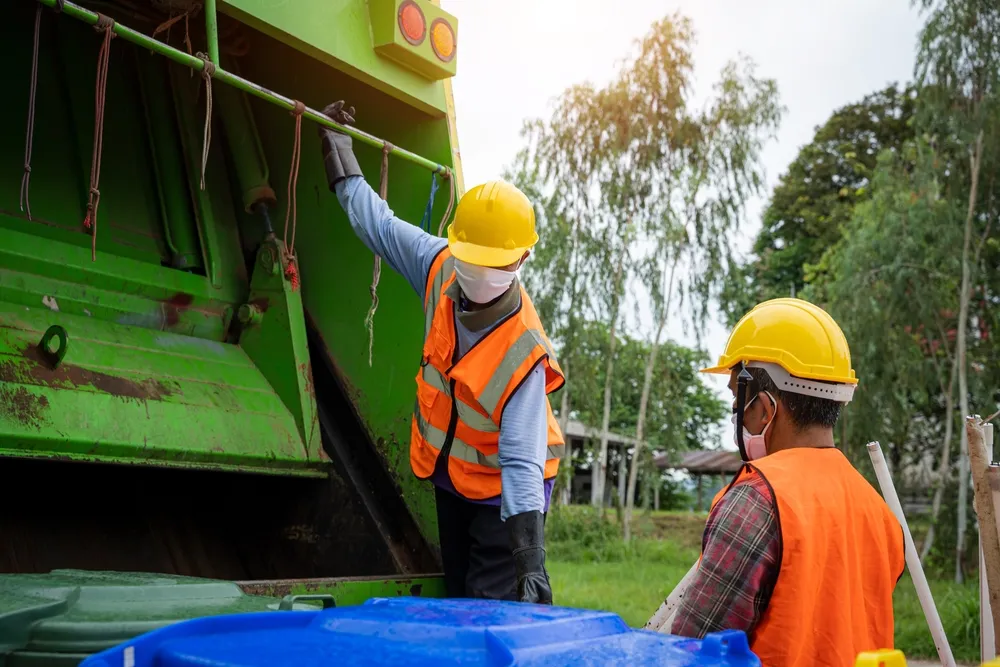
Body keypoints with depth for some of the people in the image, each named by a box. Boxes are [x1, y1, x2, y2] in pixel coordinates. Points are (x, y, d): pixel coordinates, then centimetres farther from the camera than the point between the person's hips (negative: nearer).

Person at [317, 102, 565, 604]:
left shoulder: (524, 353, -32)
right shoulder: (440, 267, -15)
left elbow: (521, 460, -34)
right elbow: (377, 223, 3)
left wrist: (531, 561, -40)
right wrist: (338, 147, 15)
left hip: (503, 493, -6)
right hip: (450, 478, 6)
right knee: (458, 605, 16)